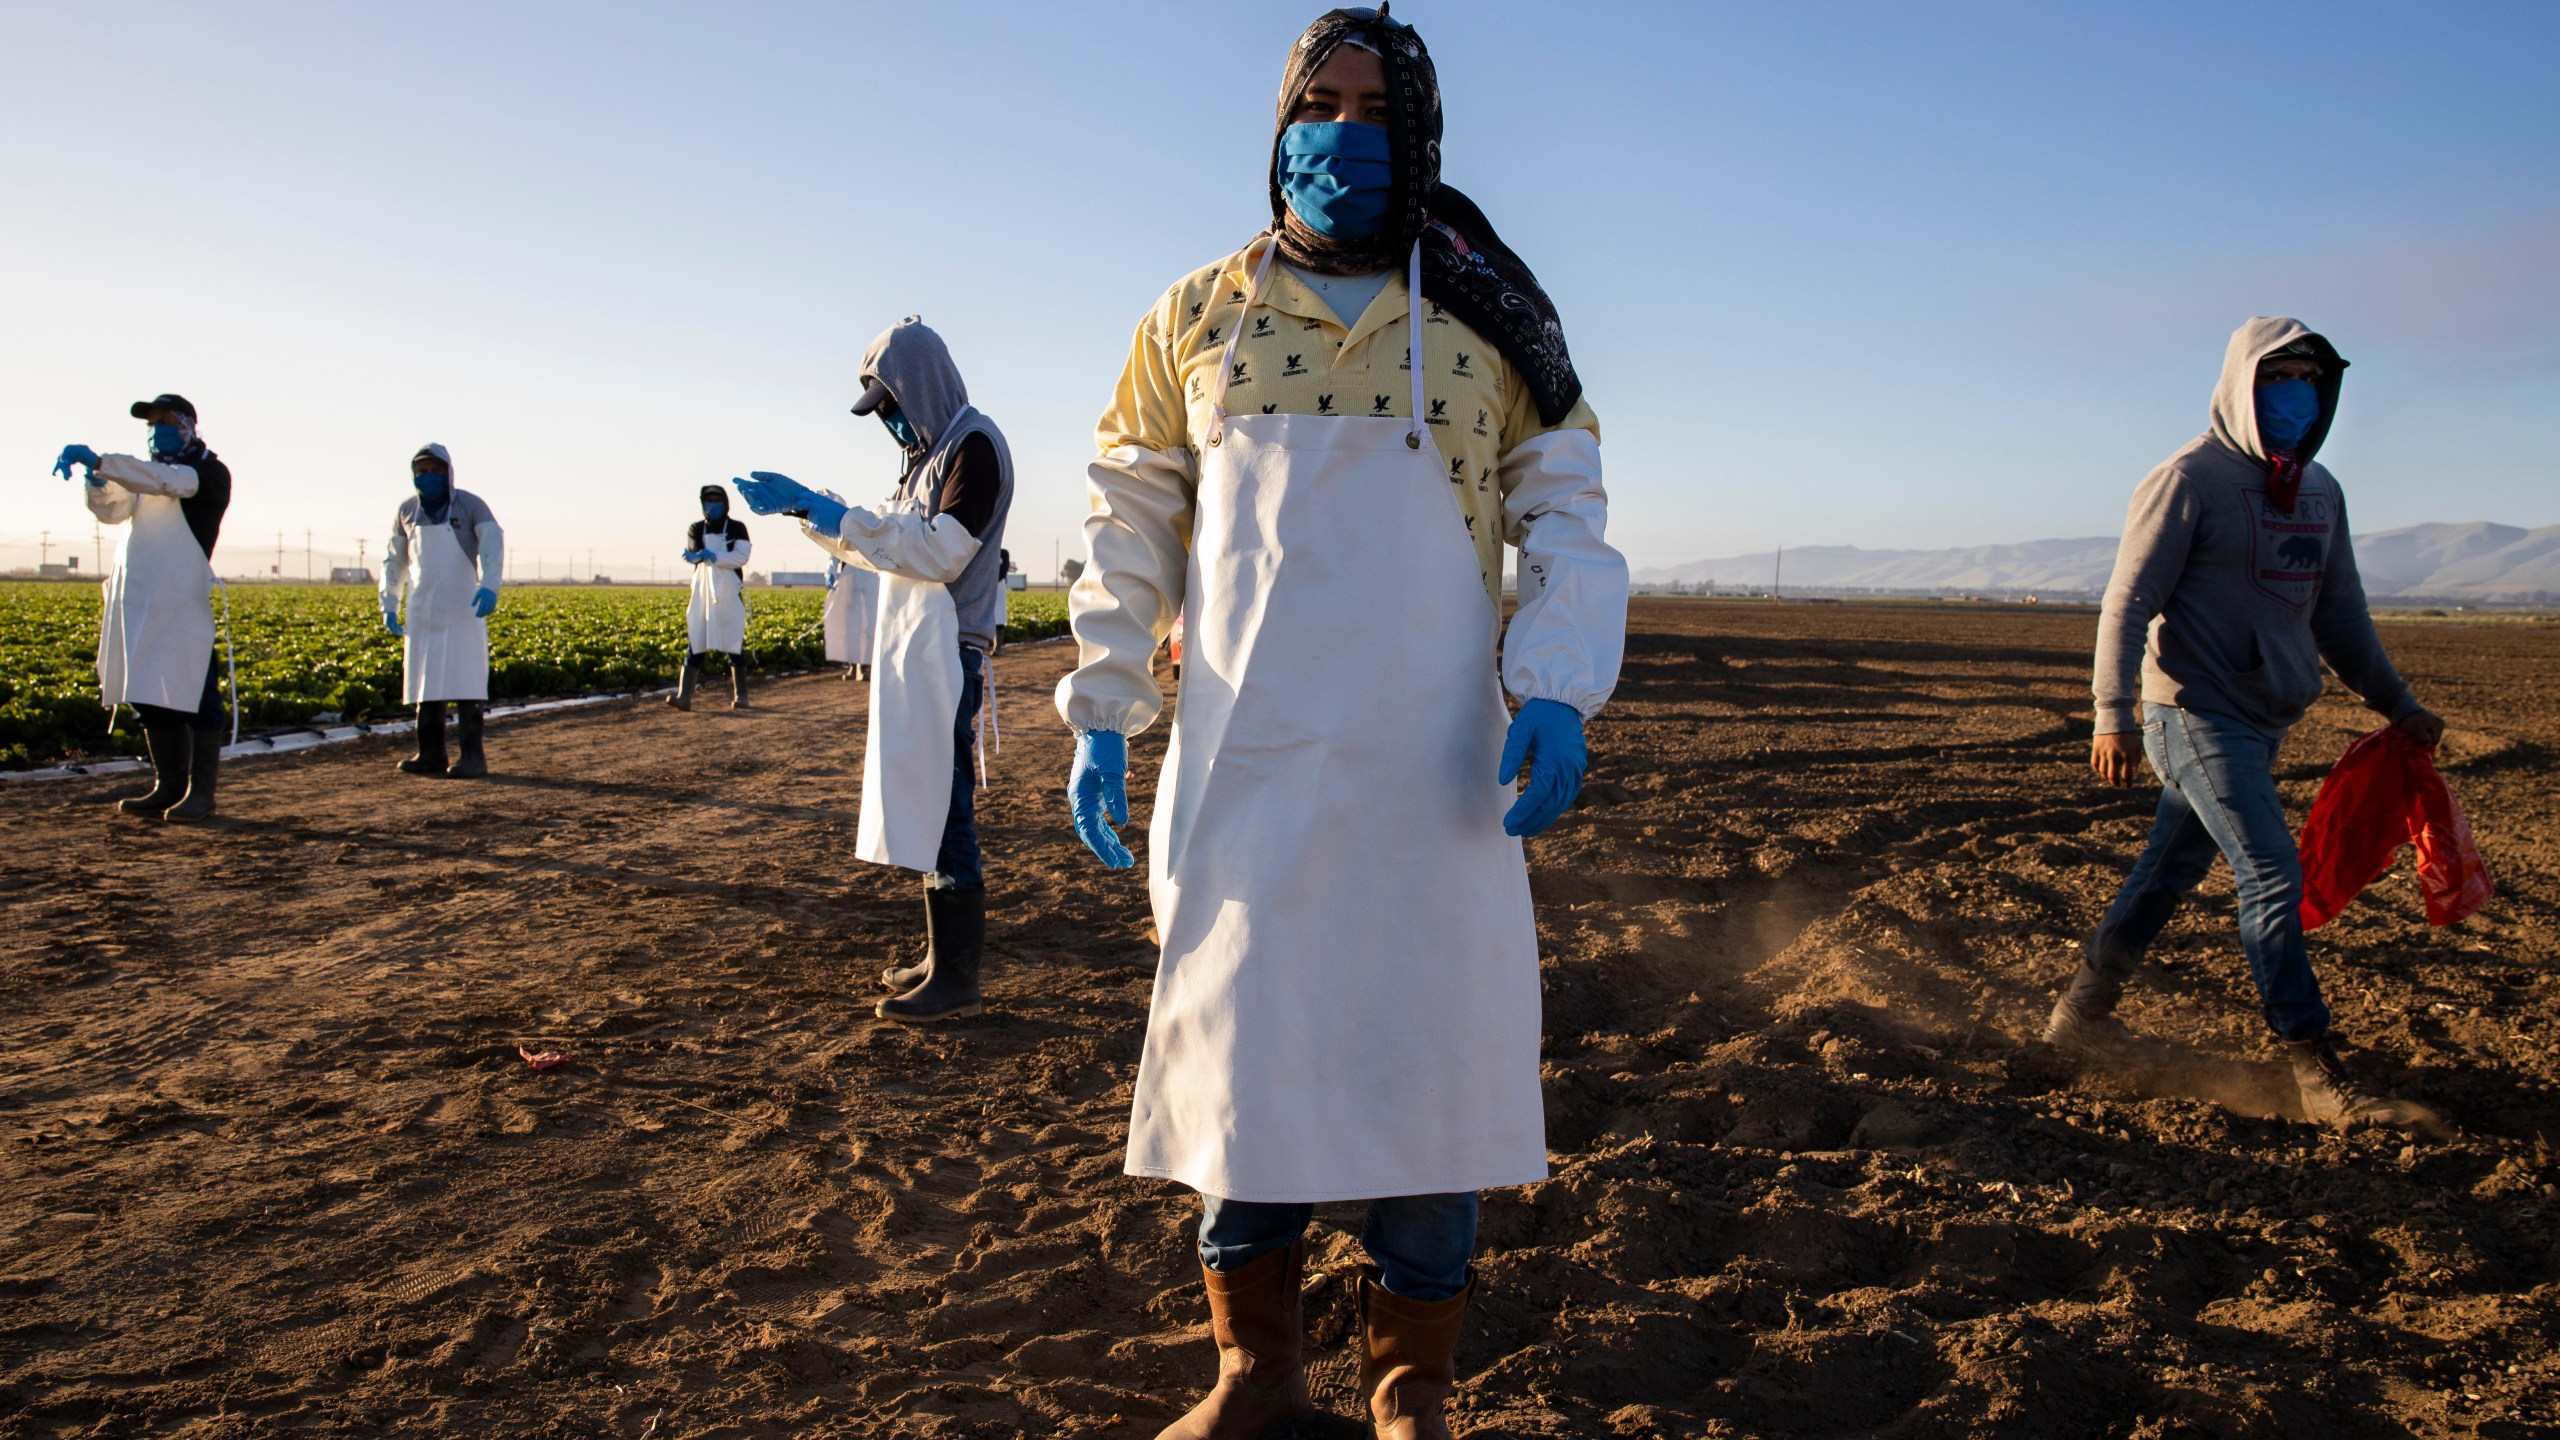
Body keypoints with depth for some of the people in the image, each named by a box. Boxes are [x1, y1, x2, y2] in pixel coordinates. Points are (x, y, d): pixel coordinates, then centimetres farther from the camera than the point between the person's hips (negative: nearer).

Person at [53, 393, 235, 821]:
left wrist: (100, 461, -29)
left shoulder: (210, 472, -1)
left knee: (194, 697, -7)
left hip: (183, 604, -8)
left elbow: (165, 481, -20)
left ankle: (201, 791, -2)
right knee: (151, 697, 8)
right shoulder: (145, 475, 23)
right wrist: (95, 480, -8)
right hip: (137, 601, 8)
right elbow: (111, 510, 13)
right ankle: (169, 786, 14)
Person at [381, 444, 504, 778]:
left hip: (462, 609, -5)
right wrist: (389, 606, 12)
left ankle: (473, 757, -7)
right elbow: (394, 561, 18)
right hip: (422, 610, 5)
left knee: (464, 681, -8)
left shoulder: (471, 505, -5)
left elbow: (493, 546, -18)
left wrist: (489, 587, -35)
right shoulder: (407, 511, 9)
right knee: (426, 680, 5)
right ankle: (431, 754, 11)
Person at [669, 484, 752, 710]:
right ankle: (684, 696, -12)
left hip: (730, 595, -2)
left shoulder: (737, 529, 5)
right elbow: (694, 553, -6)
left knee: (735, 646, 0)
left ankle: (740, 695, 10)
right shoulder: (696, 529, 12)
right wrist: (698, 555, -31)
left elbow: (741, 556, -10)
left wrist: (713, 557, -23)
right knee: (695, 646, -5)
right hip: (703, 593, 2)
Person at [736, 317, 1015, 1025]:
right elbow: (885, 540, 23)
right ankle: (942, 957, 19)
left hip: (945, 655, -10)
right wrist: (808, 508, 12)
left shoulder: (974, 443, -10)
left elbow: (939, 553, -19)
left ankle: (957, 982, -4)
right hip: (913, 652, 10)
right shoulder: (929, 449, 20)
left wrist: (829, 513, -17)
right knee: (927, 807, 11)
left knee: (942, 811, -9)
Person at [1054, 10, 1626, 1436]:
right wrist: (1102, 718, 6)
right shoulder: (1197, 319, 8)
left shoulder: (1493, 326, 5)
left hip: (1430, 775, -1)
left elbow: (1567, 519, 6)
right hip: (1241, 772, 1)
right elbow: (1133, 530, 12)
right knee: (1238, 1057, 7)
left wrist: (1557, 690, -9)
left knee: (1425, 1066, 4)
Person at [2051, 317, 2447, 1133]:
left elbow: (2338, 611, 22)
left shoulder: (2319, 492, 14)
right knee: (2272, 877, -11)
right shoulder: (2191, 479, -10)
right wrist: (2115, 714, -19)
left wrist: (2396, 703, 22)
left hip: (2262, 722, 8)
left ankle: (2083, 1012, 25)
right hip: (2196, 715, -8)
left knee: (2168, 876, 12)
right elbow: (2129, 601, -13)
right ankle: (2316, 1071, -5)